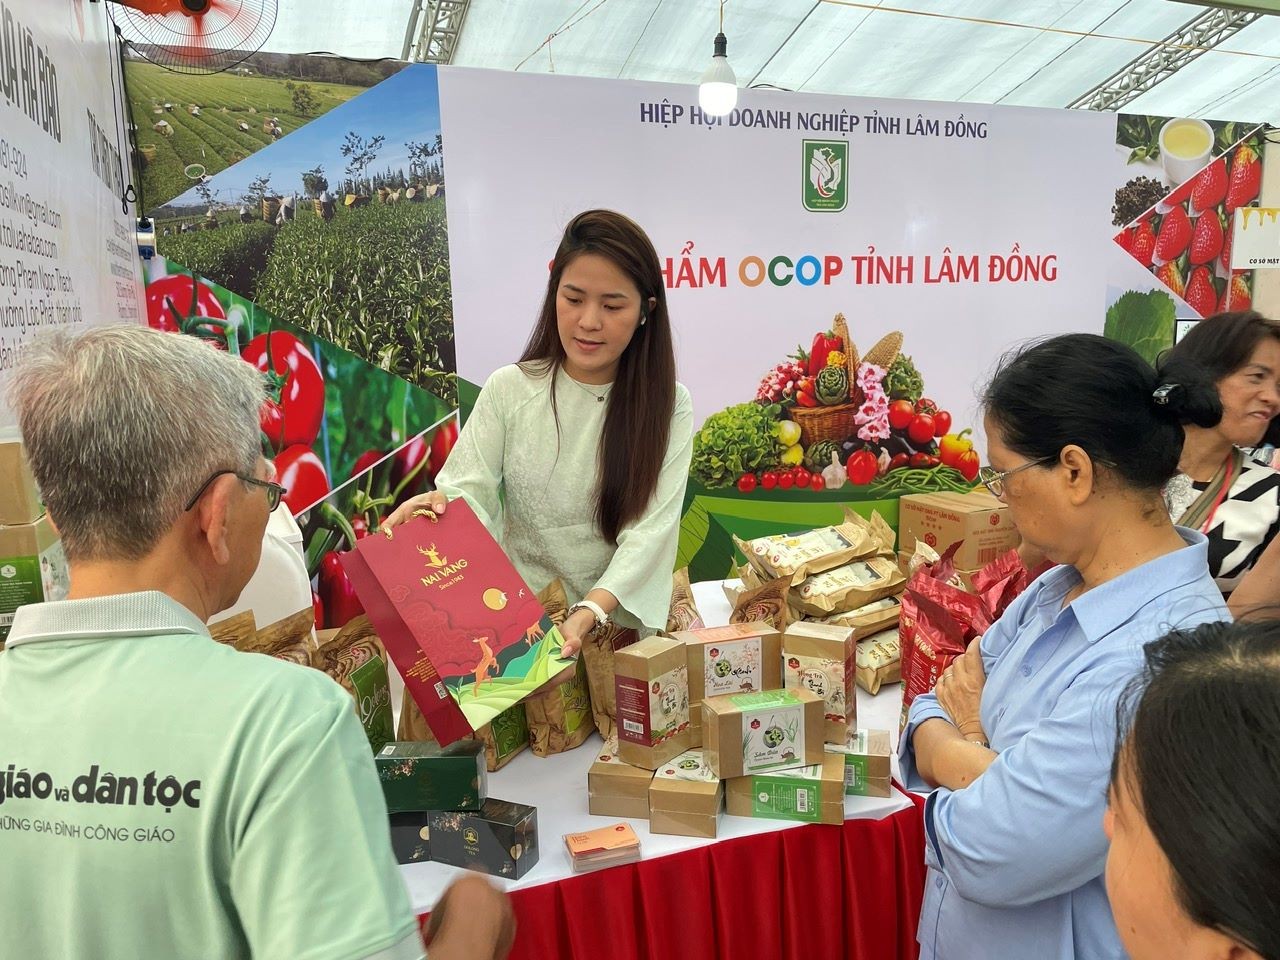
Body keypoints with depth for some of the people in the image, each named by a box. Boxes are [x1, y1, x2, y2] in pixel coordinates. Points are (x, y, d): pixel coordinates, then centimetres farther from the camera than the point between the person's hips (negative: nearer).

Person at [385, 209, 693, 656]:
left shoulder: (667, 405, -1)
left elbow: (650, 530, -9)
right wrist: (440, 506, -25)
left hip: (621, 629, 0)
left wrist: (589, 614, -23)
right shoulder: (508, 389, 3)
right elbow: (469, 491, -2)